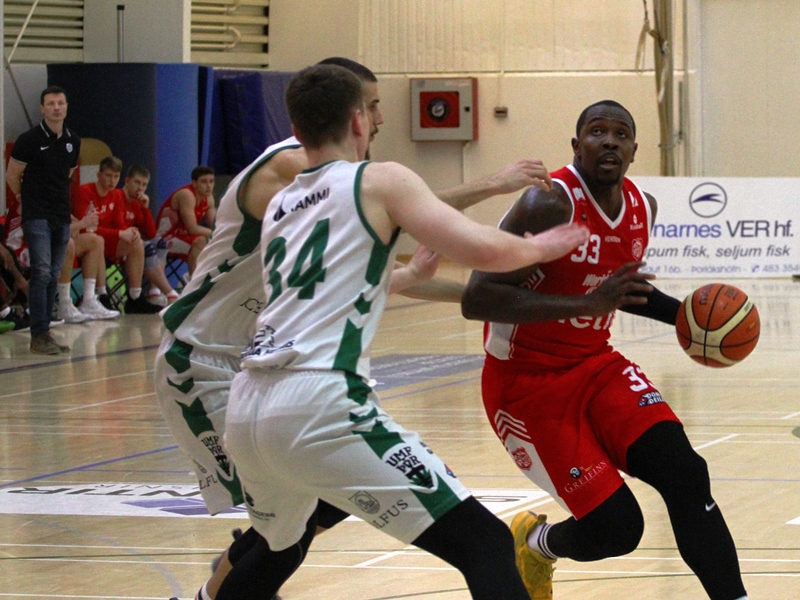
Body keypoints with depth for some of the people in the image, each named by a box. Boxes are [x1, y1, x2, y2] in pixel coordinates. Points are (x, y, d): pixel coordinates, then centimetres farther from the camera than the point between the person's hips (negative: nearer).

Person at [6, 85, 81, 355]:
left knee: (53, 277, 7)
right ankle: (39, 335, -13)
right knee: (42, 273, -13)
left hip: (62, 217, 6)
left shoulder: (73, 141, 9)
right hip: (37, 217, -6)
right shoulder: (30, 140, -8)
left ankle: (44, 333, 12)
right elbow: (12, 176, 1)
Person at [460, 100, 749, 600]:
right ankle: (534, 543, 23)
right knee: (616, 528, -11)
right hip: (528, 384, -6)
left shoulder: (642, 207, 2)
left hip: (597, 366, 6)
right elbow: (476, 300, -29)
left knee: (684, 473, -16)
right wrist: (588, 303, -35)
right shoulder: (551, 204, -22)